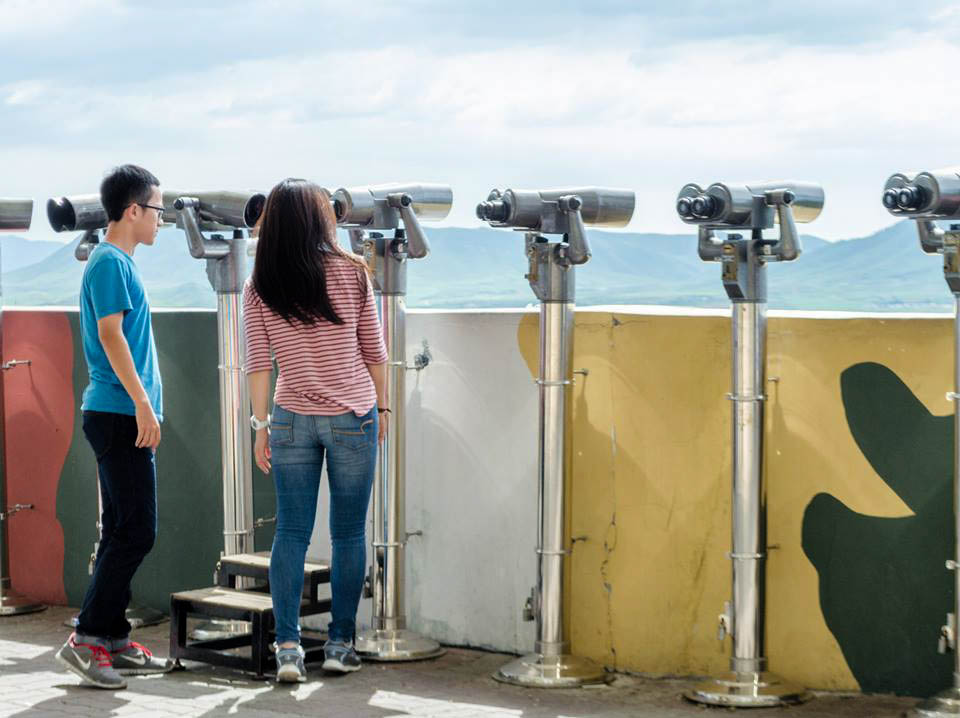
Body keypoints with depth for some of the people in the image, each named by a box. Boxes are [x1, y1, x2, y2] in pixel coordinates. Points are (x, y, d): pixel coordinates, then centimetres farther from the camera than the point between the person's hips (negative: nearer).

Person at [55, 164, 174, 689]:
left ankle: (113, 640, 15)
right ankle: (84, 639, -9)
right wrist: (142, 402, -21)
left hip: (124, 415, 10)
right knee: (135, 531, -11)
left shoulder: (118, 262, 19)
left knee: (125, 531, 11)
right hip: (120, 414, -10)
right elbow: (110, 334, -18)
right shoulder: (111, 262, -10)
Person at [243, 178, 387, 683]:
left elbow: (257, 363, -1)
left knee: (290, 533, 3)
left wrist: (261, 424, 7)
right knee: (348, 533, 6)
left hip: (292, 419, 1)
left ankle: (288, 646, -4)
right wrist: (382, 406, 13)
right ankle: (340, 644, 10)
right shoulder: (351, 272, -3)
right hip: (354, 415, -1)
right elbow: (373, 350, 2)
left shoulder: (259, 289, -1)